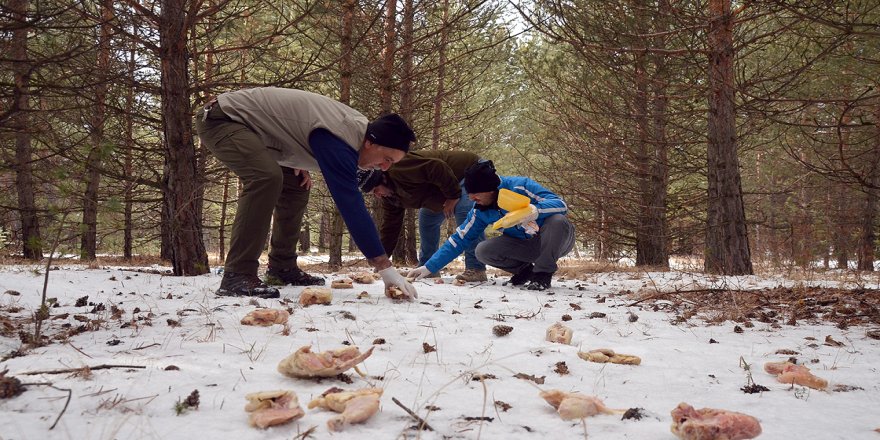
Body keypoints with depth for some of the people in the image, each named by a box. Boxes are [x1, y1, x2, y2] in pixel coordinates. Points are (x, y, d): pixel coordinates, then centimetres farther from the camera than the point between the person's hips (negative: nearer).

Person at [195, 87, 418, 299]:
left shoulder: (354, 124, 0)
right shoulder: (339, 140, -30)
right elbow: (351, 205, -35)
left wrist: (301, 165, -1)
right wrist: (385, 268, -35)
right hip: (219, 118, -10)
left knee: (295, 186, 7)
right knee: (266, 177, -31)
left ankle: (282, 267, 16)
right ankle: (237, 276, -28)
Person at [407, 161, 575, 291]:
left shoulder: (520, 186, -24)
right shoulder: (480, 211, -7)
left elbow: (561, 204, -29)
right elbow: (459, 239, -2)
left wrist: (536, 210, -50)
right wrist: (429, 267, -6)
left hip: (555, 240, -4)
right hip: (526, 246, 4)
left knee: (557, 220, -38)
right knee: (483, 251, -19)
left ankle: (543, 273, -16)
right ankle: (525, 270, 4)